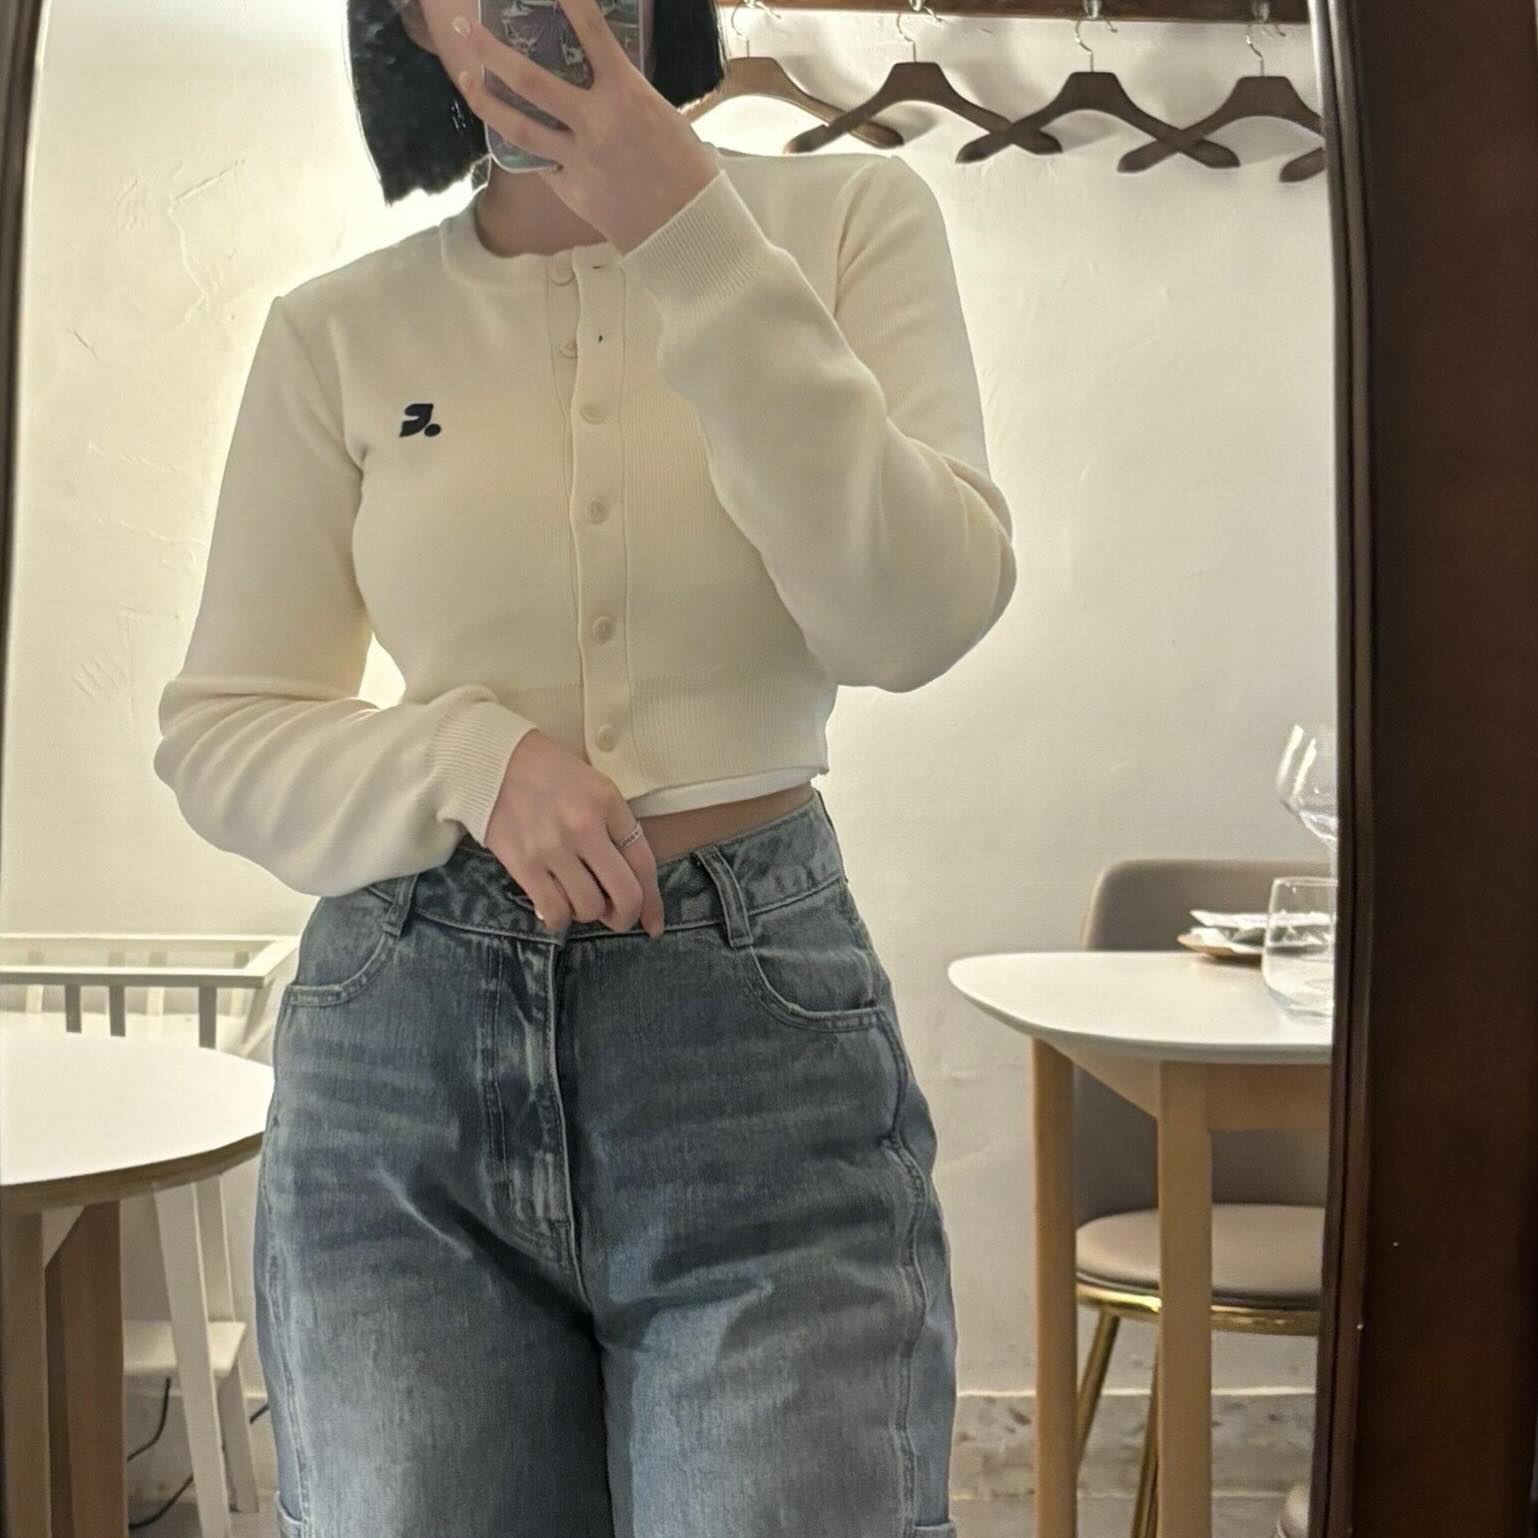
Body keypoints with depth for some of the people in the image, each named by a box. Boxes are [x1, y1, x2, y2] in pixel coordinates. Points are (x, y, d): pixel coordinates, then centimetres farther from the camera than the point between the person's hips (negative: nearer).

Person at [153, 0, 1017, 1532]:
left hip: (764, 1025, -1)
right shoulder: (336, 334, 4)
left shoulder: (850, 220, 2)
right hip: (403, 1053, 2)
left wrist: (690, 239, -15)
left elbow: (919, 617, -11)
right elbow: (214, 736, 5)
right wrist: (474, 758, -14)